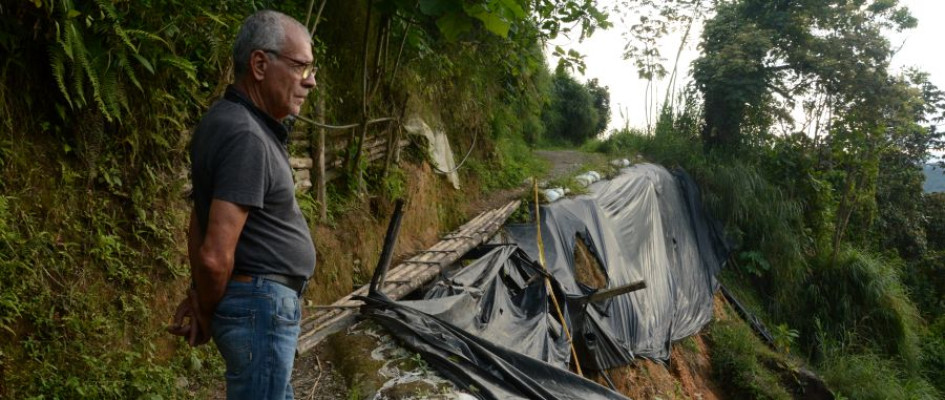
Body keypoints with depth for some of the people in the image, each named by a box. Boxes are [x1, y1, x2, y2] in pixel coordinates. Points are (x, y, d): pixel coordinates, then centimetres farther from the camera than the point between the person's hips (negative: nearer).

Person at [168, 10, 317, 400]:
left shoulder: (228, 120, 8)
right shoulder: (246, 137, -23)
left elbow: (199, 219, 12)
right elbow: (215, 255, -25)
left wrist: (199, 295, 9)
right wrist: (206, 315, -8)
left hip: (259, 302, 10)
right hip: (260, 307, -10)